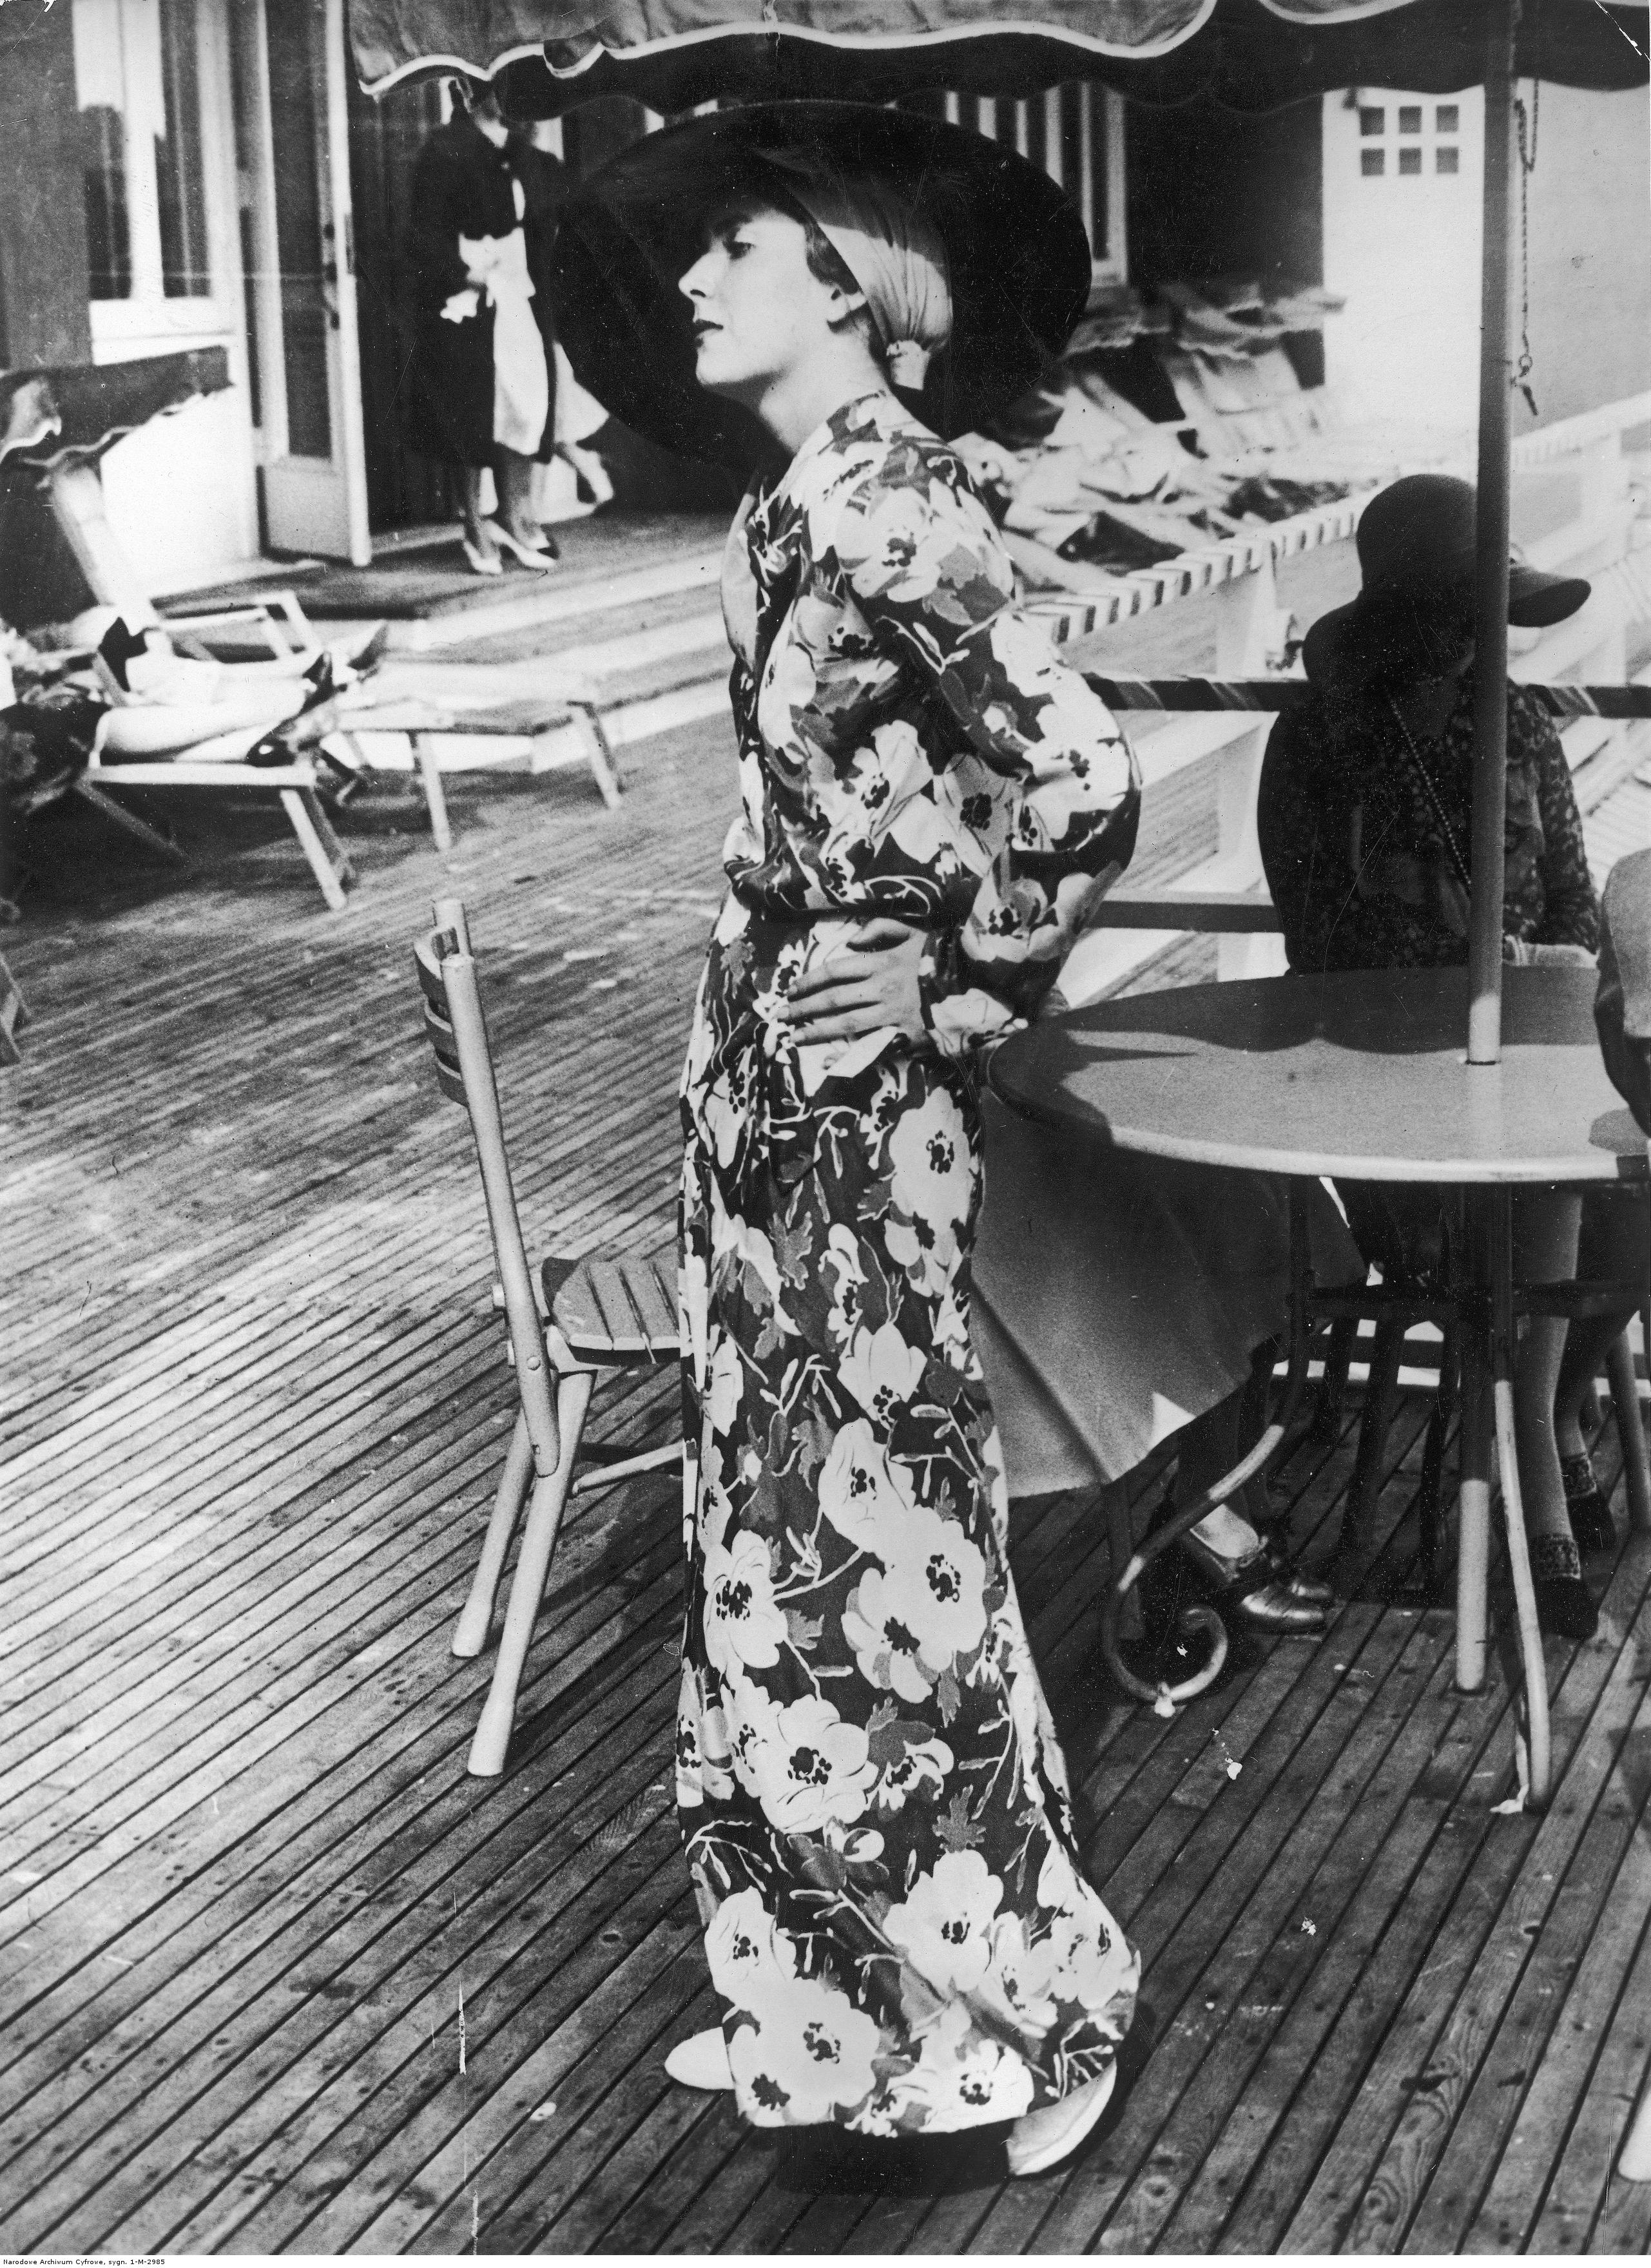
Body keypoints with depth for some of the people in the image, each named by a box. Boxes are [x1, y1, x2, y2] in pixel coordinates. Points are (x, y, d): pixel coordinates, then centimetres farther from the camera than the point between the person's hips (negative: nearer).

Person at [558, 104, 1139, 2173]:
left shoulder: (889, 511, -18)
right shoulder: (790, 506, 9)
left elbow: (1083, 786, -25)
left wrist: (953, 992, -15)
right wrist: (765, 984, 13)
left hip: (855, 1091, -9)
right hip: (761, 1069, 9)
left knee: (881, 1532, 1)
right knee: (778, 1519, 15)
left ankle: (1026, 1995, 18)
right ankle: (825, 1986, 28)